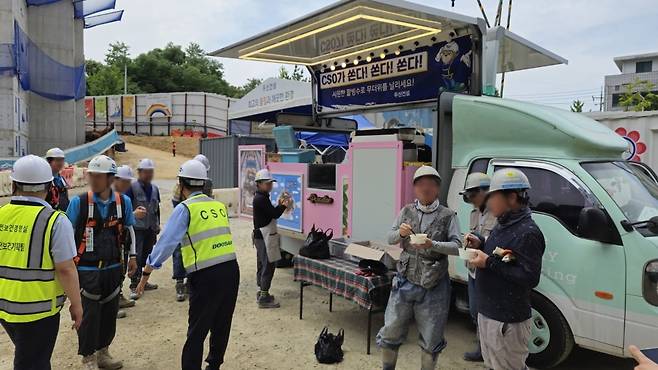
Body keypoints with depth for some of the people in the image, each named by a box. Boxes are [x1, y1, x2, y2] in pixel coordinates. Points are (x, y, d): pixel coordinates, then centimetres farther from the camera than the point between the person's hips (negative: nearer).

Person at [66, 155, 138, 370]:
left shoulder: (123, 202, -2)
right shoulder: (79, 202, -11)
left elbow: (129, 231, 11)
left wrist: (132, 257, 13)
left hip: (113, 267, 3)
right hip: (87, 269, -3)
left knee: (110, 311, 13)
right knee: (89, 313, 2)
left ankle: (103, 352, 32)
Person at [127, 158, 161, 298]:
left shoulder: (154, 189, 12)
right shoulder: (132, 187, -8)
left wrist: (157, 225, 19)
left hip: (151, 228, 6)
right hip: (137, 228, -6)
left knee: (147, 255, 13)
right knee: (137, 256, -8)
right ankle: (134, 286, -4)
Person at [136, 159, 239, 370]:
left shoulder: (185, 208, -4)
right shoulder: (219, 205, 11)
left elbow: (166, 242, -7)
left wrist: (146, 273, 0)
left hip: (205, 275, -6)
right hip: (231, 269, 6)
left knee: (196, 332, 4)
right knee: (221, 325, 20)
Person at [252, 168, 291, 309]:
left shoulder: (261, 197, 14)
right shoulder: (261, 199, -18)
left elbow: (271, 213, 17)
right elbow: (274, 214, -20)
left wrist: (279, 204, 7)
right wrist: (284, 205, -5)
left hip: (261, 236, 11)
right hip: (264, 237, -11)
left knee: (262, 265, 17)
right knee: (268, 266, -7)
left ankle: (261, 293, 28)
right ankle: (264, 298, -3)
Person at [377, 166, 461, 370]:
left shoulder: (448, 215, -3)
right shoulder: (407, 211, 5)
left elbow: (457, 247, -9)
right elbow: (390, 239, 5)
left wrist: (432, 245, -25)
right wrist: (400, 232, -17)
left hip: (434, 286, -2)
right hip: (405, 281, 2)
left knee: (431, 339, 11)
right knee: (390, 331, 10)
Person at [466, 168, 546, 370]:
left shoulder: (528, 233, -20)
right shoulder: (503, 225, 10)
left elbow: (530, 278, -25)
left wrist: (489, 262, -25)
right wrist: (480, 244, 3)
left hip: (507, 322, -9)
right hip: (487, 313, 9)